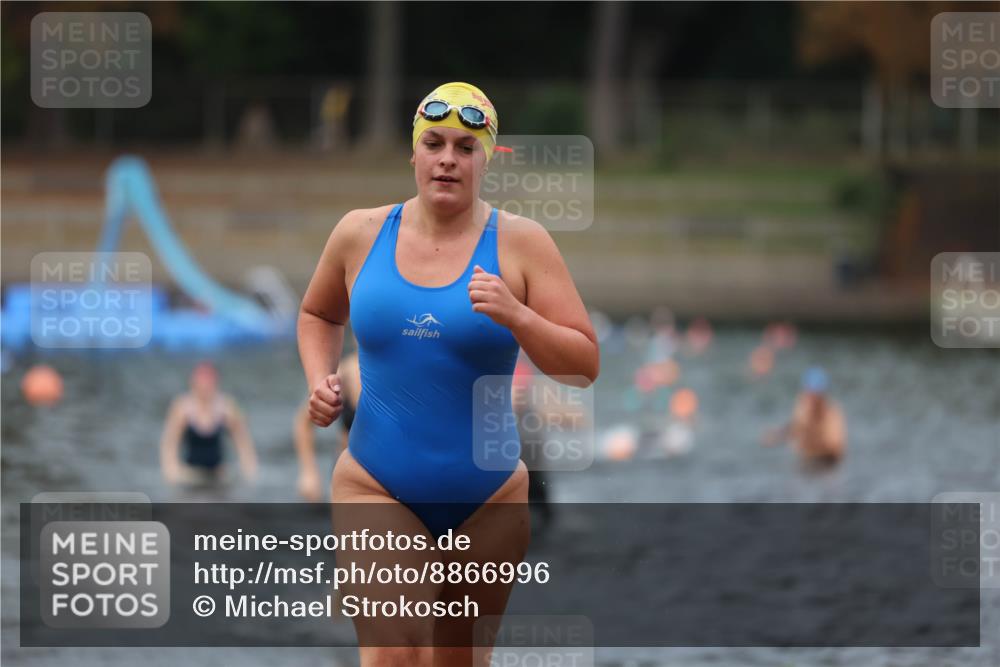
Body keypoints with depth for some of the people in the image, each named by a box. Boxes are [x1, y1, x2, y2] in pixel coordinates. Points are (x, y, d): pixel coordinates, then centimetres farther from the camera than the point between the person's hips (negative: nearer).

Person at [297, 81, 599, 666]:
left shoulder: (521, 243, -3)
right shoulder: (360, 234, 3)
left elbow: (585, 366, -5)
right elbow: (318, 315, 24)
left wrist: (516, 317, -21)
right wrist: (320, 380, 5)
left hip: (488, 497, 1)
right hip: (379, 489, -1)